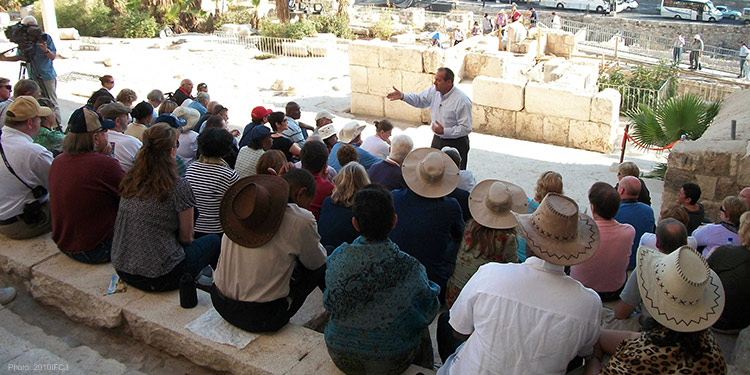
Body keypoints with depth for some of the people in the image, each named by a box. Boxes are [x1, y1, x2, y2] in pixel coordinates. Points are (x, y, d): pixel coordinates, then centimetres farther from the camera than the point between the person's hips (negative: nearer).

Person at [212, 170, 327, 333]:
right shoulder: (300, 219, -19)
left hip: (220, 305, 7)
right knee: (322, 265, 11)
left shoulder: (241, 202, -1)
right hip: (261, 319, -6)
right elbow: (316, 262, 1)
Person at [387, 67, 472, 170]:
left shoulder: (462, 101, -24)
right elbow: (419, 100, 16)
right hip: (437, 140, 7)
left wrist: (444, 131, -29)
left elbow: (466, 128, -23)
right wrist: (403, 96, -2)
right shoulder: (434, 91, -2)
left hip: (456, 144, -7)